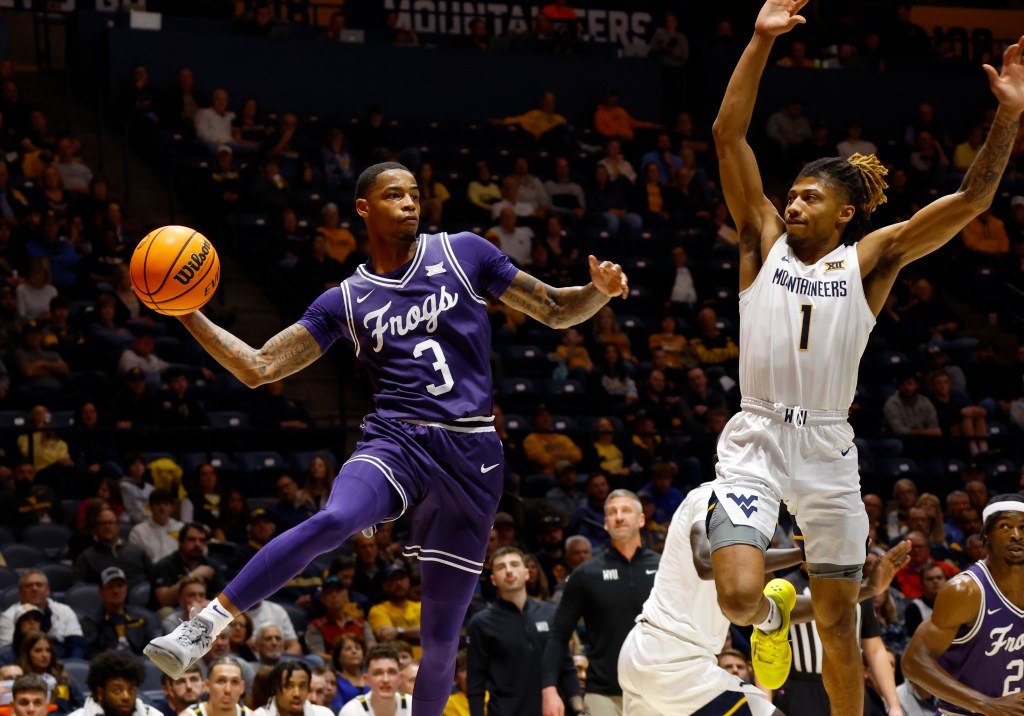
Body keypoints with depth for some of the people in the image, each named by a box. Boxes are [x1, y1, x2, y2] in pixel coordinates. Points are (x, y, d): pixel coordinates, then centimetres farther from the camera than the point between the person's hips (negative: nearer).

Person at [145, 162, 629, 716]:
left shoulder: (463, 254, 10)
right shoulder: (346, 300, 11)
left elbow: (556, 312, 13)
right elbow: (258, 368, 8)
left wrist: (600, 290, -8)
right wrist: (189, 316, -3)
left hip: (471, 459, 1)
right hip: (396, 441, -1)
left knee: (441, 636, 3)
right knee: (333, 520, -35)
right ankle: (206, 625, -34)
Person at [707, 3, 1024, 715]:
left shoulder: (870, 259, 6)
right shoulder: (764, 241, 7)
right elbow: (728, 134, 0)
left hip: (829, 449, 1)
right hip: (755, 440, -1)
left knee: (838, 623, 6)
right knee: (739, 595, -17)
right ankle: (771, 616, 20)